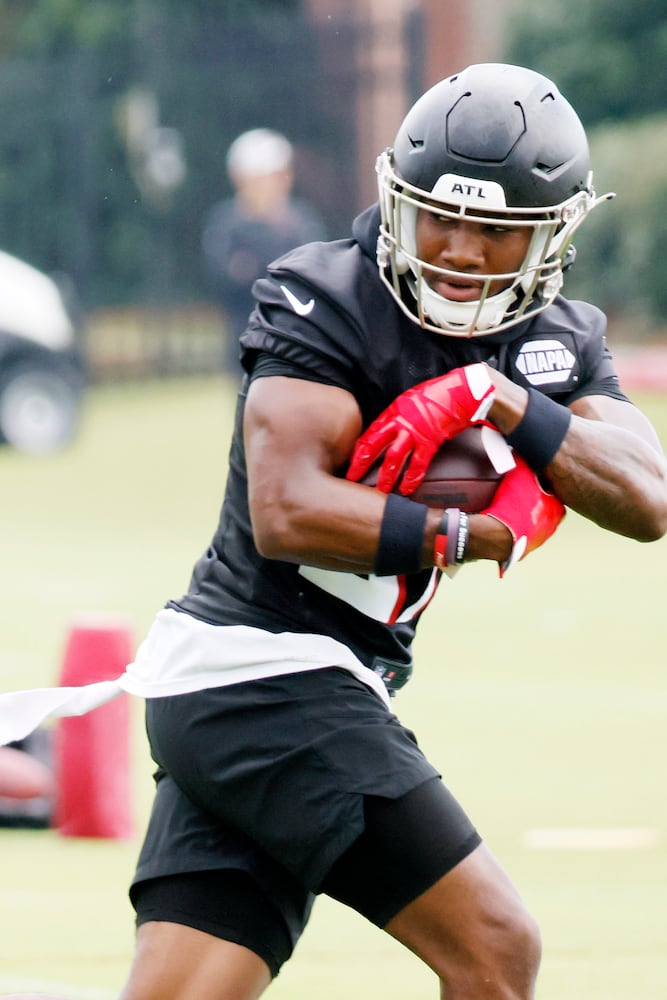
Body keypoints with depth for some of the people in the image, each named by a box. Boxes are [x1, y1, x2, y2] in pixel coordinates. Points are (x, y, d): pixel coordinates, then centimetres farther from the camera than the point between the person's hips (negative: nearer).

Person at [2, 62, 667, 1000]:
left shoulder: (560, 343, 10)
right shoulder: (325, 305, -11)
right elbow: (289, 513, -23)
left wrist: (504, 402, -18)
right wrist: (476, 535, -17)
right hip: (267, 678, -8)